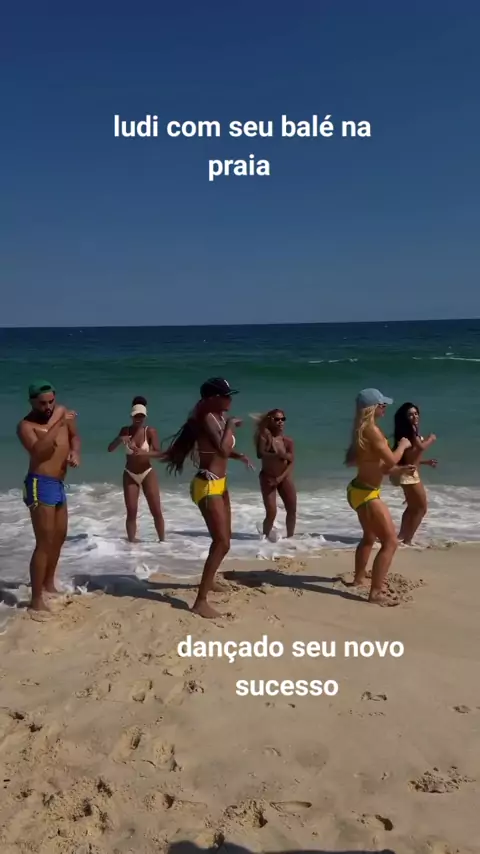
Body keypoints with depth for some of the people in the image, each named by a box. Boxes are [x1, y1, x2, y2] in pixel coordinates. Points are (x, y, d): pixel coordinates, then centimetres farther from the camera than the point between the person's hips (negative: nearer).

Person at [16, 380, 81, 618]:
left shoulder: (62, 412, 6)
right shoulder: (26, 425, -13)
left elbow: (74, 436, 22)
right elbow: (37, 450, -31)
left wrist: (75, 451, 2)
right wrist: (57, 425, -33)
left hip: (58, 485, 8)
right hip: (40, 485, -8)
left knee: (59, 537, 21)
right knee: (44, 543, -11)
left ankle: (49, 586, 38)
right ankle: (36, 601, -4)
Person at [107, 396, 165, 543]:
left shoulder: (151, 431, -10)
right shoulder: (125, 430, -2)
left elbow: (158, 452, -18)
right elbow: (110, 449, -4)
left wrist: (143, 453, -36)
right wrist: (119, 440, -24)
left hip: (147, 473, -1)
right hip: (130, 475, 2)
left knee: (157, 511, -2)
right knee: (131, 513, -1)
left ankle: (162, 541, 10)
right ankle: (132, 542, 7)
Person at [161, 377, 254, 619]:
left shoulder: (219, 417, 9)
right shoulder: (207, 418, -18)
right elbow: (222, 450, -27)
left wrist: (240, 456, 6)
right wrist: (230, 426, -14)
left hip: (220, 484, 10)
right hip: (208, 486, -10)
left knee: (223, 539, 23)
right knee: (222, 542, -14)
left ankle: (209, 580, 44)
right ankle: (200, 601, -10)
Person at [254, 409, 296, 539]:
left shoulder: (288, 441, -1)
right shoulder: (264, 436, -10)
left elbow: (291, 463, -6)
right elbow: (261, 454, -25)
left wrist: (280, 478, -16)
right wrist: (280, 455, -29)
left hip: (285, 478, 4)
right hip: (268, 477, -4)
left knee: (292, 510, 3)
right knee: (271, 512, -11)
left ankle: (290, 536, 20)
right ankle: (265, 537, 8)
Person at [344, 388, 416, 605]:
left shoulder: (363, 430, 10)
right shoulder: (371, 429, -21)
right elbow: (391, 460, -22)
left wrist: (398, 470, 13)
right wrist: (403, 445, -4)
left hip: (362, 490, 11)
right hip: (366, 493, -11)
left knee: (370, 537, 28)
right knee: (390, 541, -10)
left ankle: (359, 578, 44)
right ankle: (376, 593, -11)